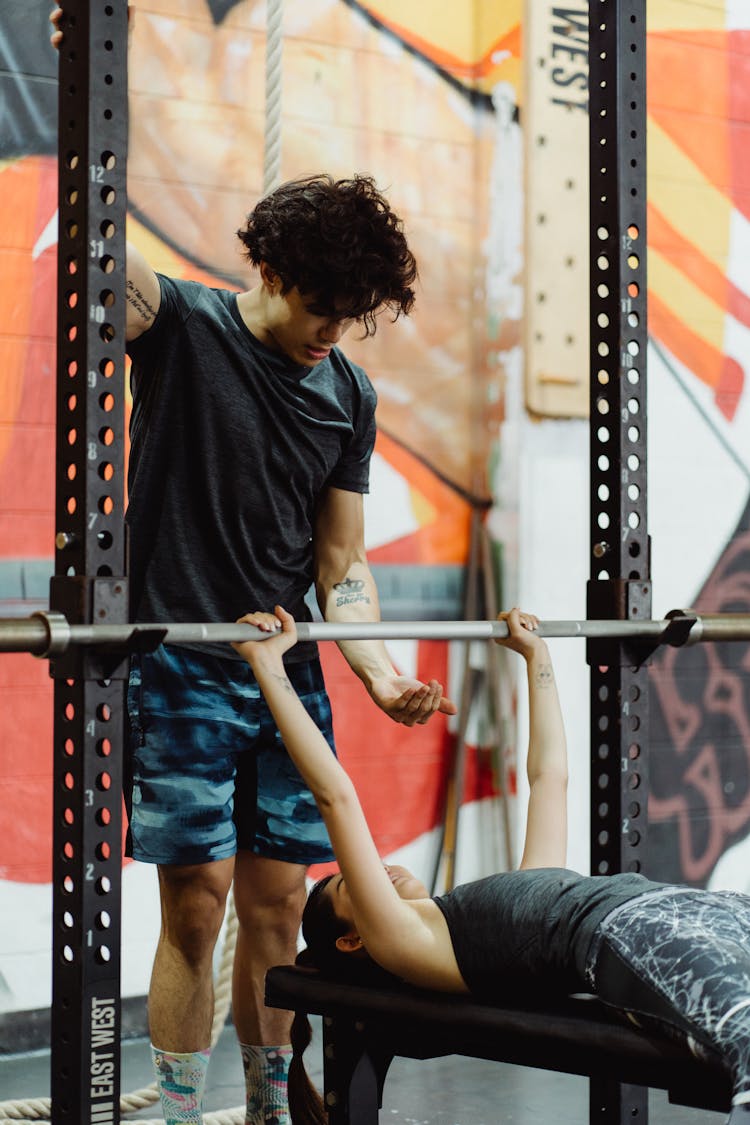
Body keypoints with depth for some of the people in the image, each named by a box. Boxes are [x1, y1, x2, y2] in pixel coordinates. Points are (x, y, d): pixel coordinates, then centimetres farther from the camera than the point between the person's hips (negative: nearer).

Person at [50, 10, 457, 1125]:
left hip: (288, 669, 5)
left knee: (278, 906, 8)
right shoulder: (183, 329, -4)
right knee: (198, 903, -3)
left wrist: (378, 670, -5)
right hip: (180, 668, -5)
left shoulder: (349, 396, 9)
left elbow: (339, 562, 10)